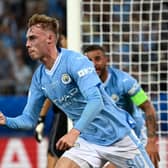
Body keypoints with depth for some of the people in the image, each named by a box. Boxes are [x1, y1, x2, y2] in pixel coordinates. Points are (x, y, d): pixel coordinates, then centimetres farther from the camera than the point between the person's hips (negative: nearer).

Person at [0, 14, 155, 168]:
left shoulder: (75, 60, -20)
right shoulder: (39, 77, 1)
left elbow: (96, 101, -32)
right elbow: (29, 119, 6)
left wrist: (74, 132, -44)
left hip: (117, 135, -5)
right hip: (87, 142, 5)